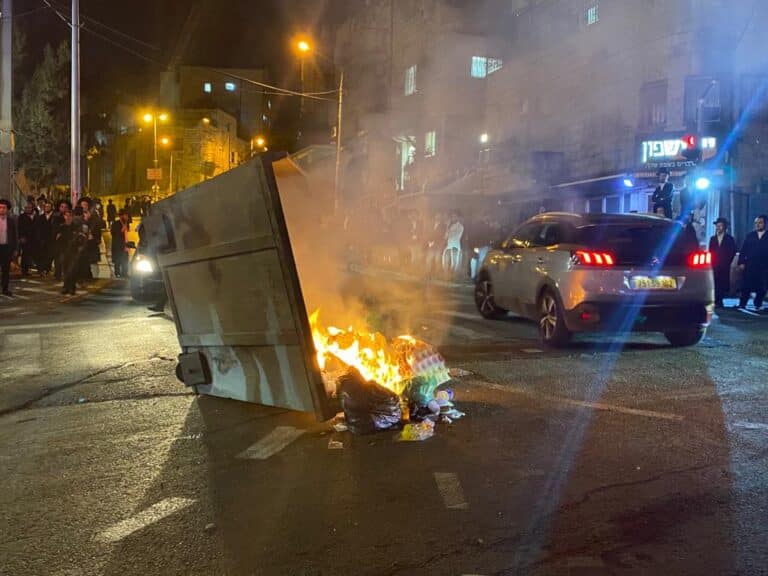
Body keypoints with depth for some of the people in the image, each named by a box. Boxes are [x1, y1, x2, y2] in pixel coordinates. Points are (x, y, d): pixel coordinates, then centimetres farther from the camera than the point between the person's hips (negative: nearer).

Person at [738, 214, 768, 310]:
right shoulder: (750, 235, 9)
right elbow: (743, 250, 6)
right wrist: (741, 262, -4)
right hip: (750, 265, 0)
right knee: (746, 286, -3)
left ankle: (758, 305, 13)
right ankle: (742, 305, -2)